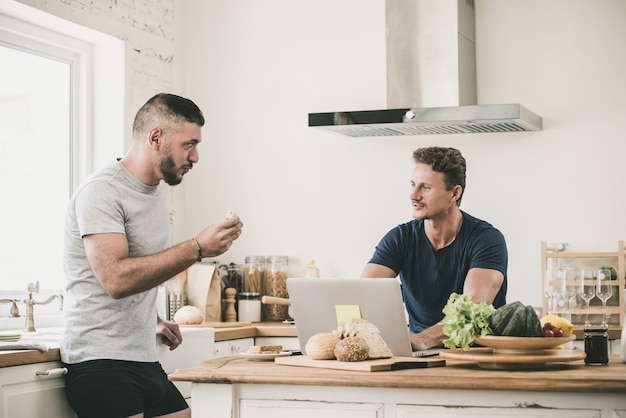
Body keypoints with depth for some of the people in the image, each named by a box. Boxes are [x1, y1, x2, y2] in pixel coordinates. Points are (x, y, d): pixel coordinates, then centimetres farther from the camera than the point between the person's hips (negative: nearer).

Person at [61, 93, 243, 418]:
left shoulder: (157, 190, 15)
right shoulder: (102, 192, -13)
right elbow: (116, 279, -26)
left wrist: (153, 322, 15)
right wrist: (197, 249, -26)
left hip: (145, 360, 9)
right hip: (101, 363, -8)